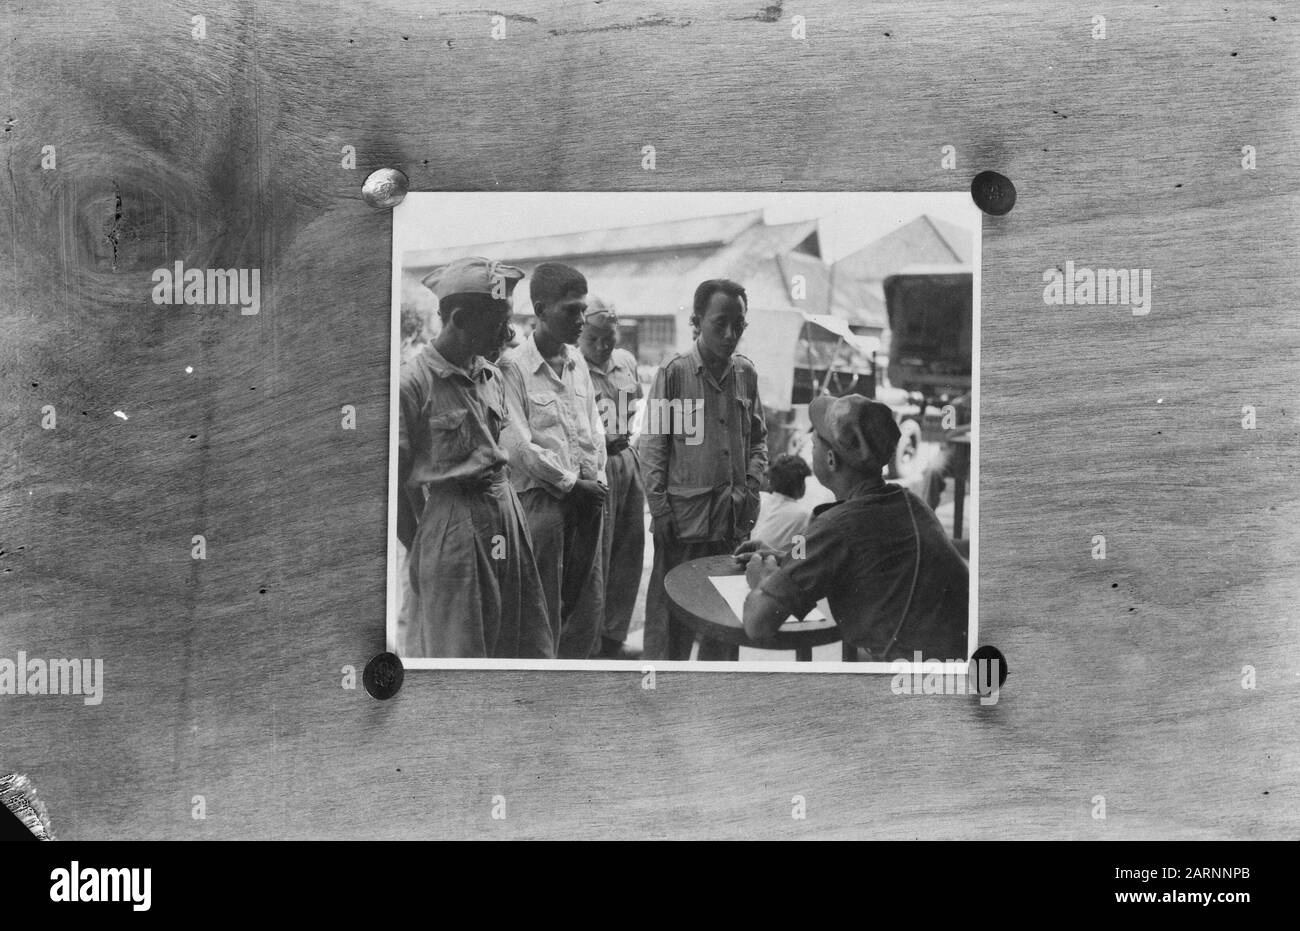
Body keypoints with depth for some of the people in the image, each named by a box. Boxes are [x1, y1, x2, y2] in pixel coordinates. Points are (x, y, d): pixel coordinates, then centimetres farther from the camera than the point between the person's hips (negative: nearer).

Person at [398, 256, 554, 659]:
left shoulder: (491, 375, 7)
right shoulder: (413, 383, -14)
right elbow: (396, 478, -9)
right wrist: (420, 543, -4)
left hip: (505, 508, 7)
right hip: (451, 519, -7)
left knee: (523, 641, 13)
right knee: (457, 648, 4)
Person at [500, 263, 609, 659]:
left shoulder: (577, 362, 10)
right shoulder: (513, 366, -11)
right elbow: (517, 445, -15)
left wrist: (598, 479, 3)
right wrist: (571, 483, -9)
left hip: (586, 496, 7)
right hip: (542, 497, -7)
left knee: (590, 604, 10)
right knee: (545, 611, -2)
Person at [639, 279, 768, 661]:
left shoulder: (746, 373, 7)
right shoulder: (674, 372, -6)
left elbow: (758, 437, 17)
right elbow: (653, 445, -5)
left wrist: (752, 485, 2)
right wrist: (659, 507, -9)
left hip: (734, 517, 5)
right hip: (684, 516, -4)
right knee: (670, 614, 0)